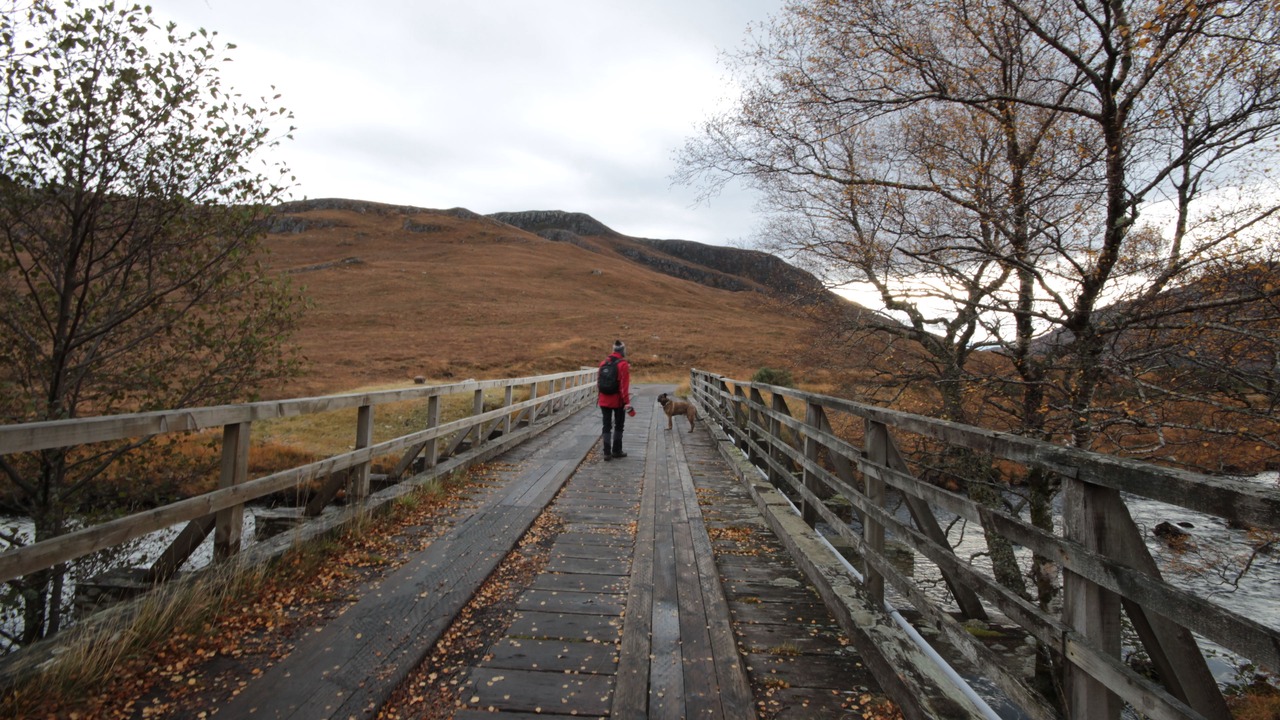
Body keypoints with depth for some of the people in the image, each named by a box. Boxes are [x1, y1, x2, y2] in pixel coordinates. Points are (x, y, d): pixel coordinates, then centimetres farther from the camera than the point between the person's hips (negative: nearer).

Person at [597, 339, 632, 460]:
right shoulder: (623, 364, -12)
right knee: (619, 425, 12)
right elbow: (624, 385, -17)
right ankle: (616, 451, 18)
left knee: (607, 426, 7)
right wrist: (626, 401, -16)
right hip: (618, 401, -4)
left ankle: (607, 453, 3)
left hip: (604, 400, 4)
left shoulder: (604, 363, 6)